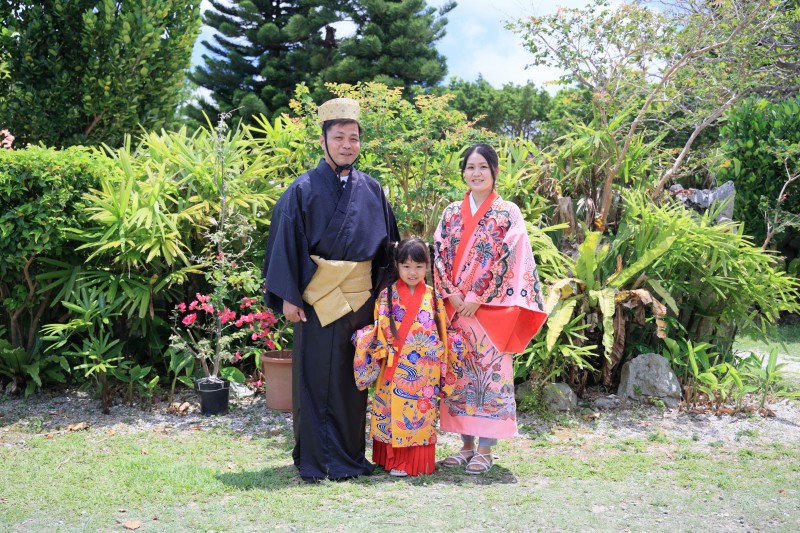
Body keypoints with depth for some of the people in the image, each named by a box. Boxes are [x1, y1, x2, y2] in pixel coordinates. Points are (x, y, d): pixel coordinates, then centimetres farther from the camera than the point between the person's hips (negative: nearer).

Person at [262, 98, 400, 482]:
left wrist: (383, 291, 10)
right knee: (318, 380, 1)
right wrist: (288, 296, -10)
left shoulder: (371, 190, 9)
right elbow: (285, 244, -3)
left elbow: (387, 243, 14)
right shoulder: (303, 190, -2)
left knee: (355, 379, 10)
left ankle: (351, 456, 22)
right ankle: (315, 460, 11)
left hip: (362, 300, 4)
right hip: (319, 300, -3)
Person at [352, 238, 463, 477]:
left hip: (425, 373, 1)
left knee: (421, 414, 2)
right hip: (395, 371, -1)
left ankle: (417, 462, 13)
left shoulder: (433, 298, 9)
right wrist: (364, 336, -15)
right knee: (394, 411, -1)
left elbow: (444, 332, 14)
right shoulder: (387, 296, 5)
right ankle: (395, 460, 10)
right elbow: (379, 329, 2)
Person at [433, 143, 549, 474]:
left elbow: (505, 259, -7)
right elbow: (440, 256, 8)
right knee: (459, 372, 6)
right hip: (455, 307, 4)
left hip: (489, 308, -4)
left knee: (490, 371, -3)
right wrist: (451, 295, -6)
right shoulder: (452, 213, 11)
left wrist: (476, 297, -13)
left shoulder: (508, 213, 0)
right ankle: (467, 445, 16)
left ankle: (485, 450, 4)